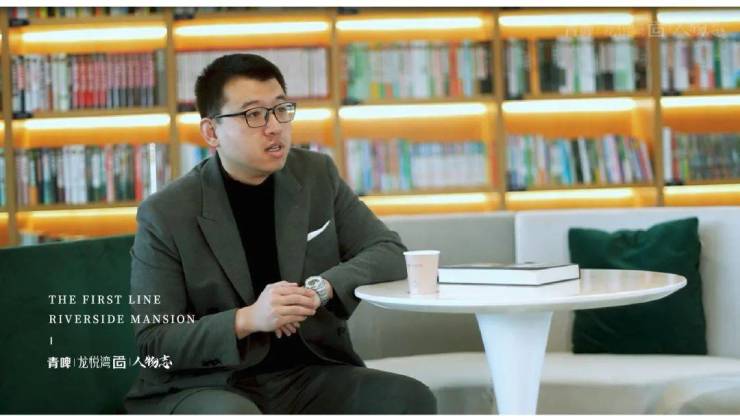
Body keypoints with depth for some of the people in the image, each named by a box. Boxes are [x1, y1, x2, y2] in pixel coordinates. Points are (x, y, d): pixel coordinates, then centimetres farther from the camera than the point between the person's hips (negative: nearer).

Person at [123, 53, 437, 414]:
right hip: (208, 386, -4)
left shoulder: (317, 175, 4)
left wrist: (320, 288, -17)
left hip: (309, 375, 4)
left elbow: (390, 253, 4)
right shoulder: (165, 215, -9)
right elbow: (153, 344, -10)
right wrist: (247, 319, -27)